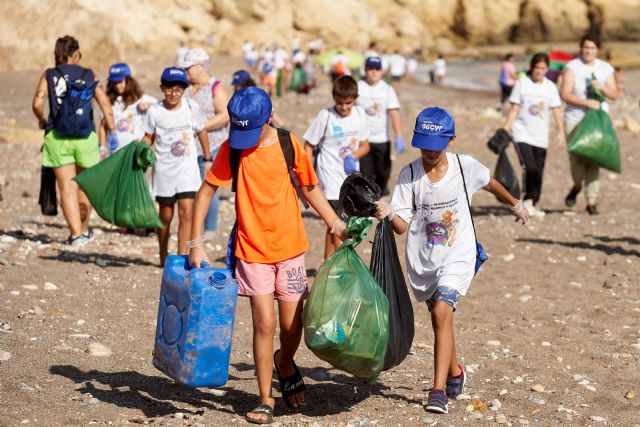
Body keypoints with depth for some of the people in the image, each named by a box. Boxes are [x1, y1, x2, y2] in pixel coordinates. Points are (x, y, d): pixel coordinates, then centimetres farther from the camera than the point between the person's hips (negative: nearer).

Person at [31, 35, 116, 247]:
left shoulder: (49, 75, 3)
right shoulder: (89, 75, 6)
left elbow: (37, 103, -8)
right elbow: (105, 104, -3)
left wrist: (42, 121, 11)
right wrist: (112, 131, 3)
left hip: (57, 136, -1)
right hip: (85, 136, 1)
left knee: (67, 188, 2)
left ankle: (76, 233, -6)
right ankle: (84, 229, 30)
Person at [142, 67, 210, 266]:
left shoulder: (192, 107, -5)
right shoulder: (155, 111, -7)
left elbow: (201, 131, 10)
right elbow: (148, 137, 3)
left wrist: (208, 158, 16)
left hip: (187, 169, 0)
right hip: (164, 170, 0)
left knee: (186, 213, -13)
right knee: (165, 216, 10)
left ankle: (182, 256, -11)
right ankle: (163, 257, 26)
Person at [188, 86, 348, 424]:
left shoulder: (289, 146, -5)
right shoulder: (231, 150, -6)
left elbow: (310, 188, 7)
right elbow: (206, 191, -2)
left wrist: (337, 225, 0)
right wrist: (196, 243, -8)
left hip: (289, 247, 1)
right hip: (252, 250, -1)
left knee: (292, 326, 4)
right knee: (264, 323, -7)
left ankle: (285, 365, 38)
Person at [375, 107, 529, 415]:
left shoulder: (466, 167, -9)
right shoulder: (408, 175, -9)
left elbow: (490, 184, 14)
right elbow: (402, 225, -12)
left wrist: (515, 205, 30)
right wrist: (388, 214, -34)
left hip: (457, 255, -2)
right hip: (422, 259, 3)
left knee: (442, 312, -21)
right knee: (439, 316, 16)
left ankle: (439, 390, -20)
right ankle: (455, 372, 43)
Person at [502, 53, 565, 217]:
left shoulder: (550, 87, 6)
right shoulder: (522, 84, 0)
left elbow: (556, 111, 4)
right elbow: (514, 109, 1)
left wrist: (561, 132, -7)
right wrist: (505, 130, -5)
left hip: (541, 136, 3)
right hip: (522, 134, -3)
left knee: (538, 172, 5)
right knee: (530, 168, -18)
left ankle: (533, 205, 17)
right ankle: (527, 201, -3)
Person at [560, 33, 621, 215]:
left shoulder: (605, 68, 10)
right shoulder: (572, 67, -1)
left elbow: (615, 94, 8)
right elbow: (565, 94, -10)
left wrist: (602, 87, -12)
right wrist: (586, 102, -20)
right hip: (575, 119, -2)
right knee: (577, 159, -10)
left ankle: (592, 200, 0)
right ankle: (577, 186, 22)